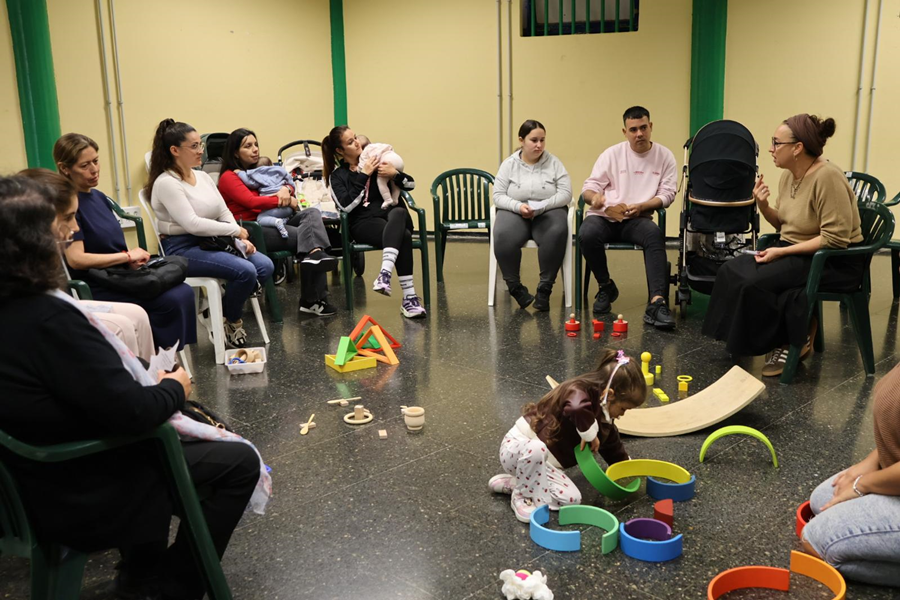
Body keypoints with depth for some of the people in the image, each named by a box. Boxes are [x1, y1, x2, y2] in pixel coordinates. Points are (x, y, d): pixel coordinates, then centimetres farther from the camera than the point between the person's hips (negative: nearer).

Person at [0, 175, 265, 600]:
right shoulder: (47, 319, -30)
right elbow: (130, 412, -29)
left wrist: (151, 384, 4)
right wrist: (174, 389, -9)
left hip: (41, 484, 9)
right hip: (83, 497, -9)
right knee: (241, 462, 2)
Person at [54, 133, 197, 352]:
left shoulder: (99, 196, 13)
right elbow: (76, 259, -21)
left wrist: (132, 259, -4)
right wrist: (128, 256, -13)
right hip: (96, 288, -8)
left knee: (184, 292, -13)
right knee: (171, 300, -24)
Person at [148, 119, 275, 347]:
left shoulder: (203, 176, 12)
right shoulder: (166, 183, -13)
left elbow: (225, 213, 13)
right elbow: (192, 224, -22)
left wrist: (242, 241, -5)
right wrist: (236, 230, -15)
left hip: (212, 242, 8)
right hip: (183, 248, -8)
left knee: (265, 266, -12)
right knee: (245, 271, -26)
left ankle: (225, 311, 7)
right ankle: (231, 322, 2)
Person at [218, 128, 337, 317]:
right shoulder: (229, 177, -2)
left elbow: (288, 184, 19)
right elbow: (252, 202, -16)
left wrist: (285, 189, -6)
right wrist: (285, 201, -10)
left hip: (272, 220, 8)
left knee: (313, 213, -18)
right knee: (304, 235, -25)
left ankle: (315, 254, -39)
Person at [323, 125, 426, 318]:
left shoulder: (376, 160, 18)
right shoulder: (337, 176, 13)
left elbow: (411, 184, 16)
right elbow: (346, 205, -7)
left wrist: (395, 174, -5)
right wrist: (363, 176, -9)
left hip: (394, 215, 2)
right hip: (364, 223, -2)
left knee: (398, 213, -38)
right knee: (403, 236, -35)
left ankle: (385, 274, -52)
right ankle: (409, 297, -39)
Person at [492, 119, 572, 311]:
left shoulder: (554, 163, 5)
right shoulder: (509, 164, 5)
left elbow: (566, 193, -2)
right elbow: (498, 196, 0)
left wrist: (541, 207, -17)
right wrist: (518, 206, -19)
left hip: (548, 212, 0)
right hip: (515, 212, 0)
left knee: (557, 233, -35)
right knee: (503, 236, -34)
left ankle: (545, 288, -24)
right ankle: (515, 286, -17)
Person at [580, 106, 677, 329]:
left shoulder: (665, 156, 7)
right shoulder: (612, 154, 6)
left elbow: (667, 193, 2)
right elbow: (590, 185, 1)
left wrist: (641, 206, -16)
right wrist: (594, 197, -24)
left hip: (637, 219, 0)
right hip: (604, 216, 0)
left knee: (655, 234, -34)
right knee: (588, 234, -34)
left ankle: (657, 303, -43)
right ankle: (606, 287, -6)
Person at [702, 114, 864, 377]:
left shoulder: (827, 177, -22)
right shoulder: (788, 175, 4)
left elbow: (835, 239, -25)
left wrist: (782, 252, -22)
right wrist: (764, 206, -5)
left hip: (835, 261, -9)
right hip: (796, 252, 9)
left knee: (756, 281, -24)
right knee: (732, 271, -6)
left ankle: (793, 343, 0)